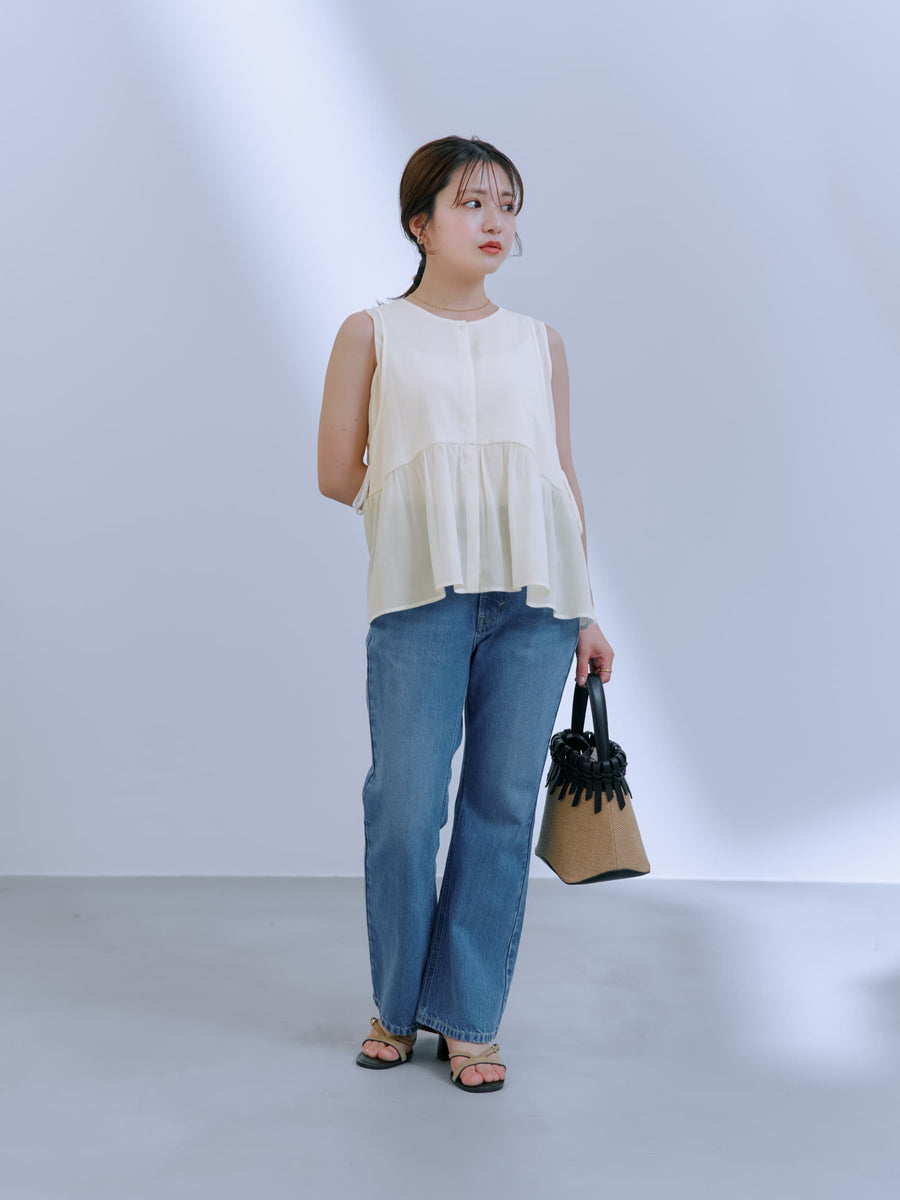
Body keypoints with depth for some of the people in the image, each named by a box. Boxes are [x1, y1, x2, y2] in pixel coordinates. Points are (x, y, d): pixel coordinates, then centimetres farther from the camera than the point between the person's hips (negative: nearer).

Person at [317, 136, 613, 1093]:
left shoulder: (540, 344, 16)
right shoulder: (373, 334, 9)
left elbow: (565, 482, 15)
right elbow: (338, 476, 7)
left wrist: (585, 611, 12)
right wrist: (425, 506, 5)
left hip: (534, 598, 2)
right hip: (421, 593, -2)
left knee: (503, 805, 2)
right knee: (405, 806, -3)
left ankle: (468, 1017, 14)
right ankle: (396, 1005, 17)